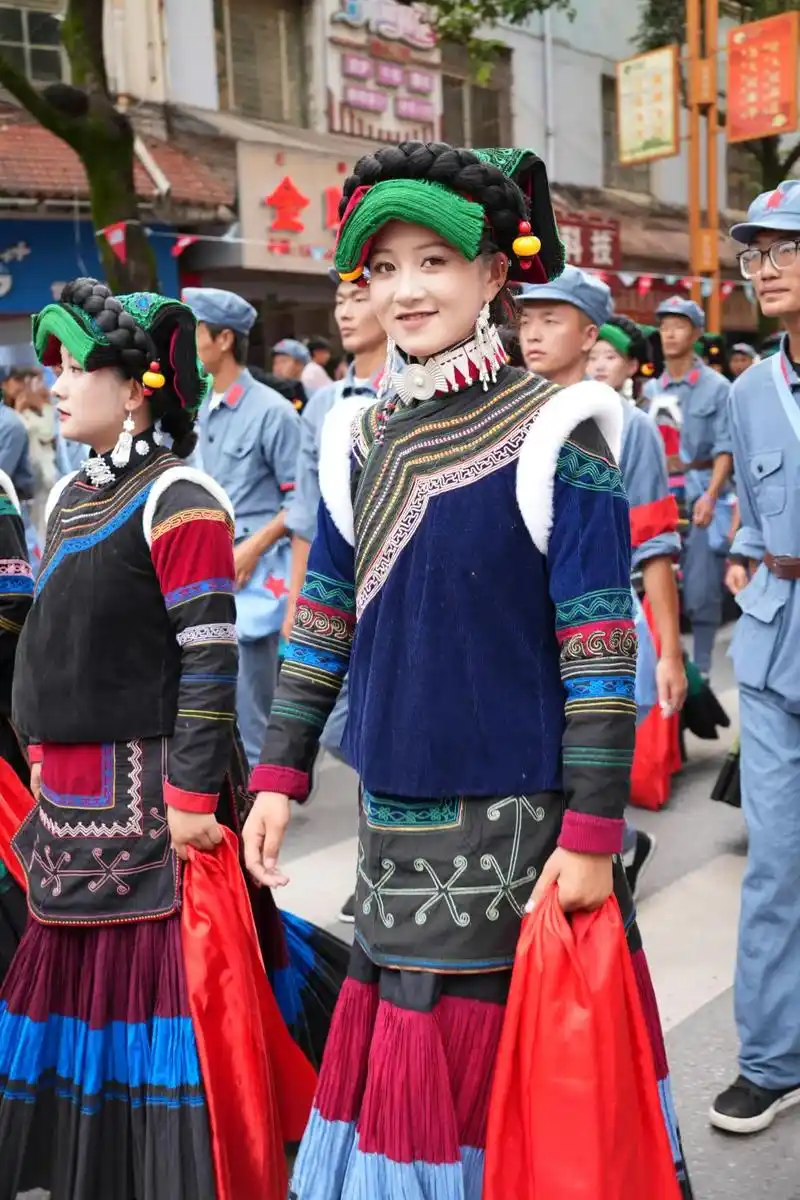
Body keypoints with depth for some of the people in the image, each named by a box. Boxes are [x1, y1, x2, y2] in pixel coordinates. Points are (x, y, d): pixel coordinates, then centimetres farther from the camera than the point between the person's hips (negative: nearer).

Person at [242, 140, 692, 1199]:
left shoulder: (552, 435, -11)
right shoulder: (358, 437, 5)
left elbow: (601, 651, -12)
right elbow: (322, 621, 11)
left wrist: (592, 831, -14)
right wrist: (280, 775, 9)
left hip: (514, 812, -5)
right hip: (394, 801, 5)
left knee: (501, 1046, 6)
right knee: (402, 1034, 16)